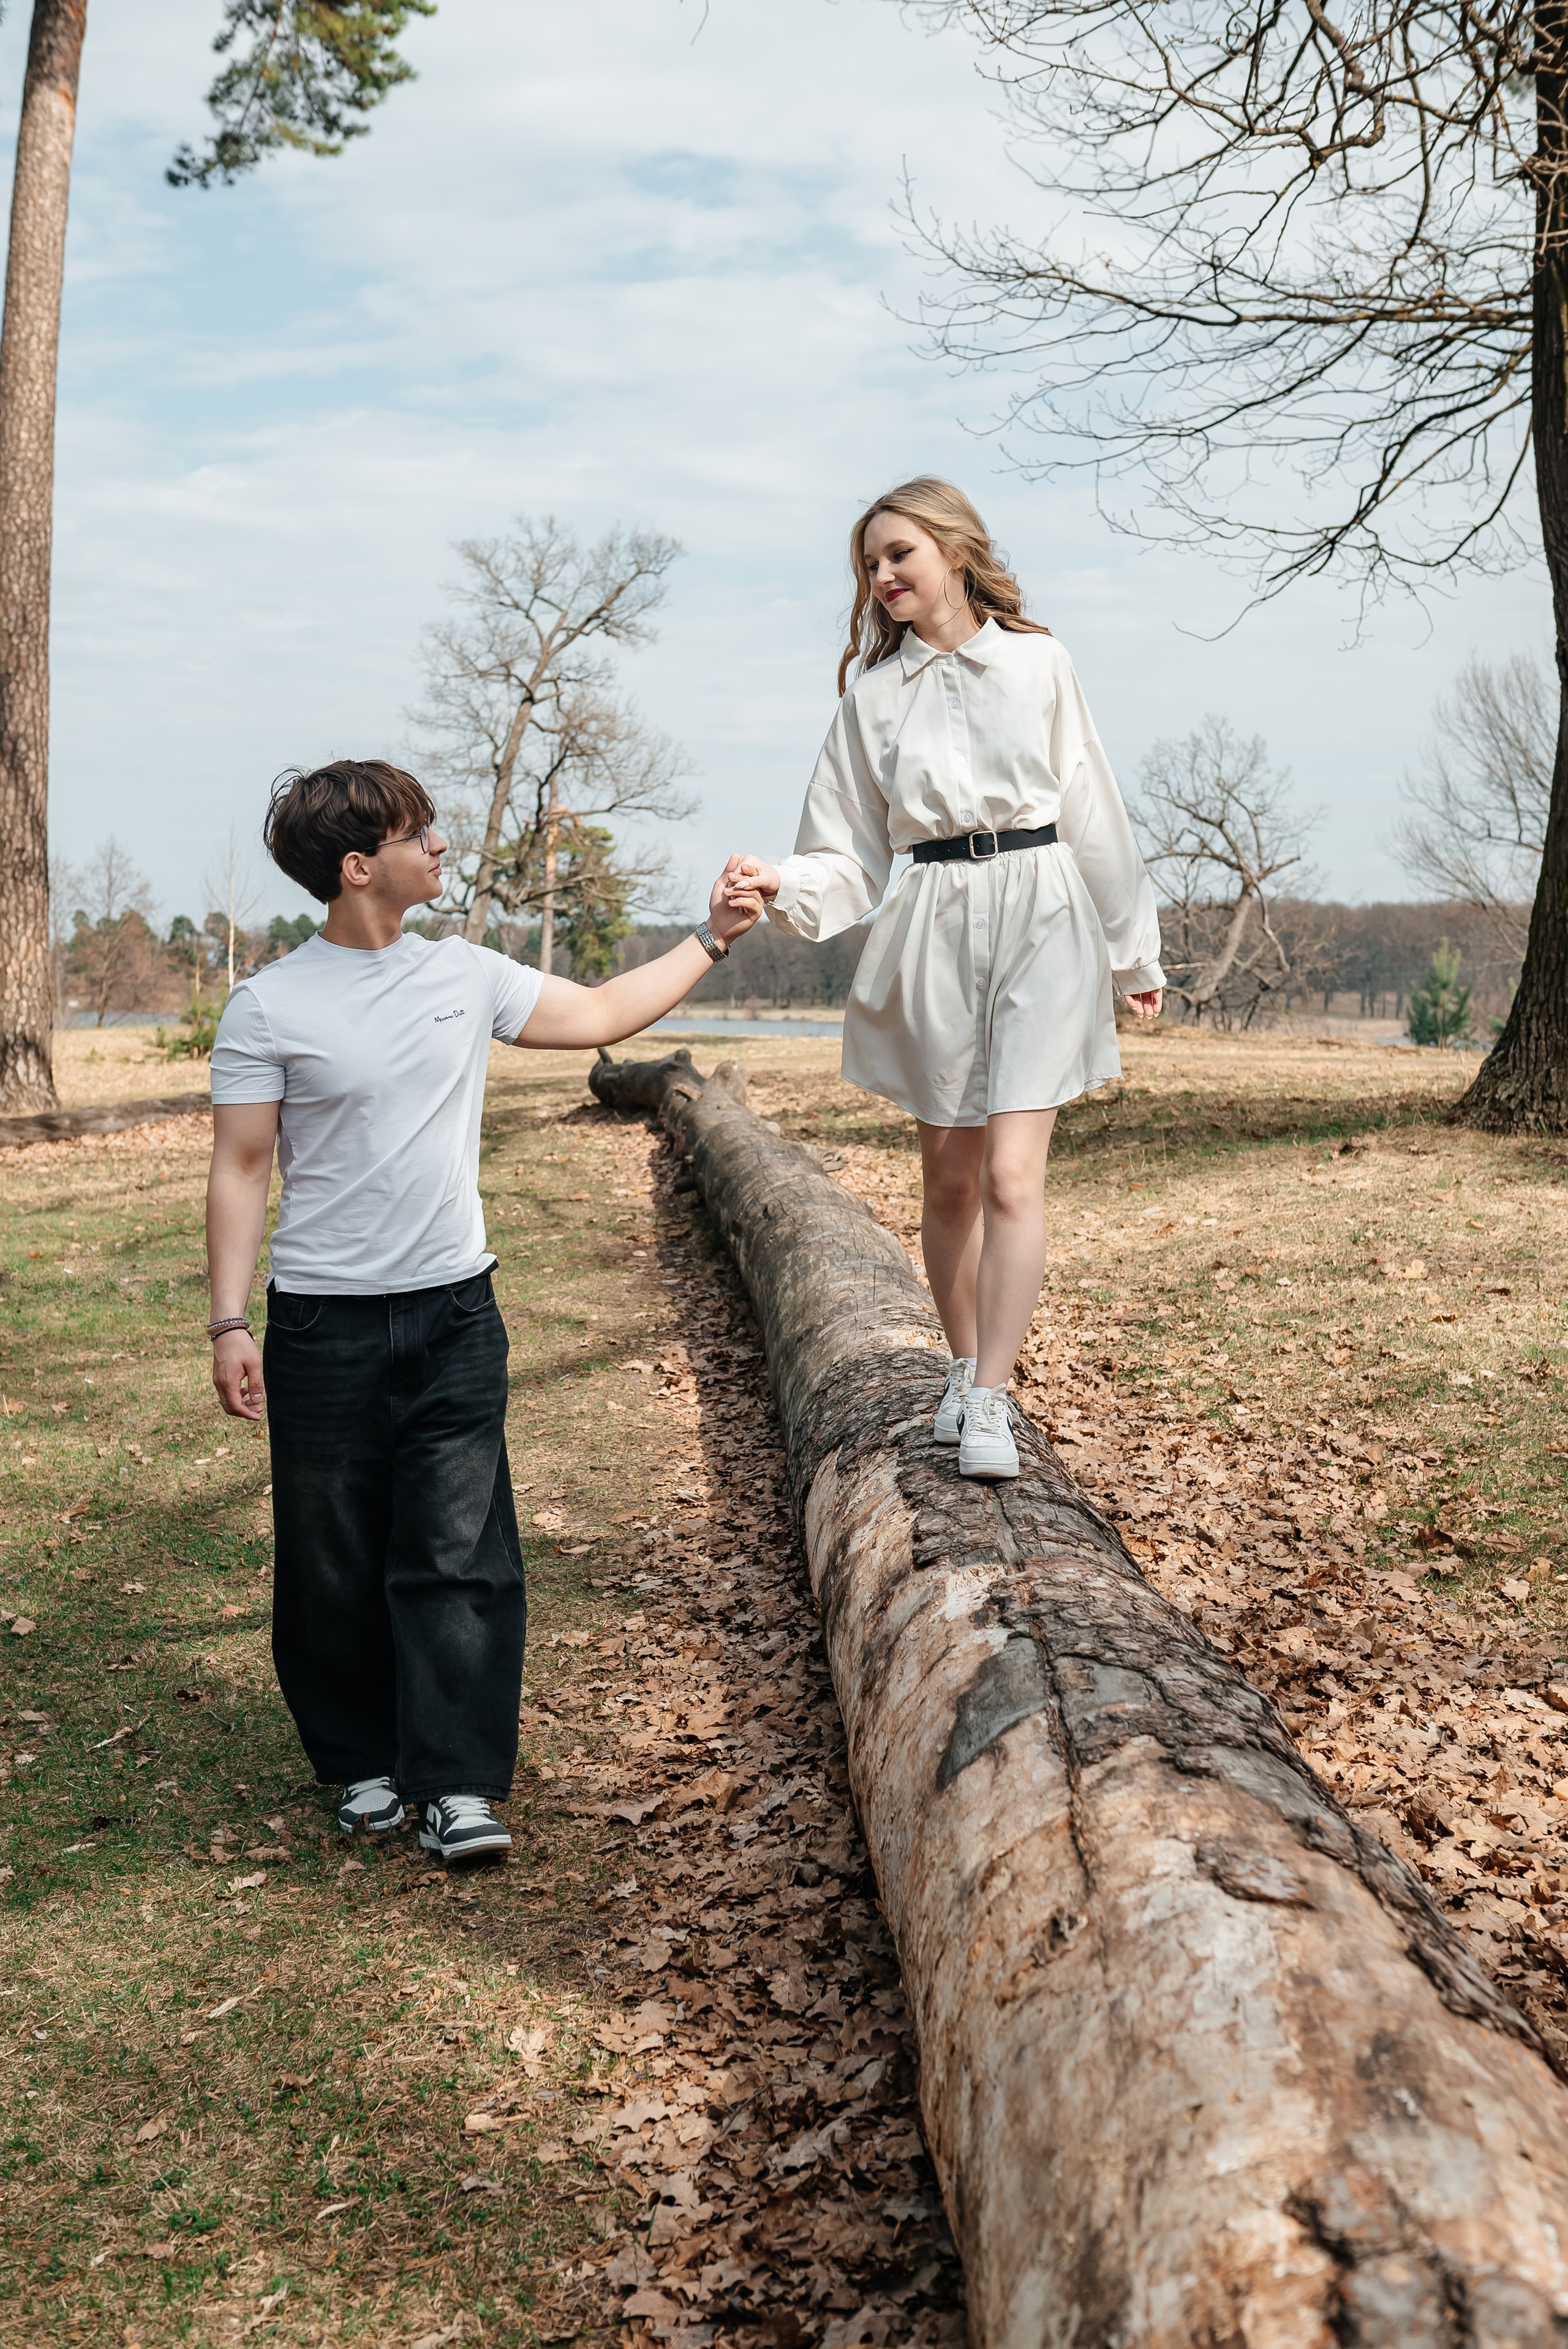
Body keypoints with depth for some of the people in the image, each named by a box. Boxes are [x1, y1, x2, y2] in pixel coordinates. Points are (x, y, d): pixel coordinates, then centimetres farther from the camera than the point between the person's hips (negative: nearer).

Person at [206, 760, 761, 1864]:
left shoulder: (464, 974, 6)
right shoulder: (270, 1007, -6)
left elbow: (600, 1012, 18)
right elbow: (241, 1169, -4)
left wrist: (711, 939, 17)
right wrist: (230, 1320, -8)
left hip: (455, 1313, 3)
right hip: (325, 1324, -3)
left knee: (460, 1552, -2)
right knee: (334, 1560, 7)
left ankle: (459, 1783, 4)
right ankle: (363, 1762, 25)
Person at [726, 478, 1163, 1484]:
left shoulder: (1038, 663, 4)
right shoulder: (875, 691, 8)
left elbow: (1093, 812, 8)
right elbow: (854, 854, 6)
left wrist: (1135, 950, 12)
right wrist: (785, 886, -16)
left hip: (1041, 917, -2)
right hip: (934, 923, 2)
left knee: (1011, 1173, -11)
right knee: (949, 1176, 9)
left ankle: (989, 1402, -7)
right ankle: (967, 1370, 26)